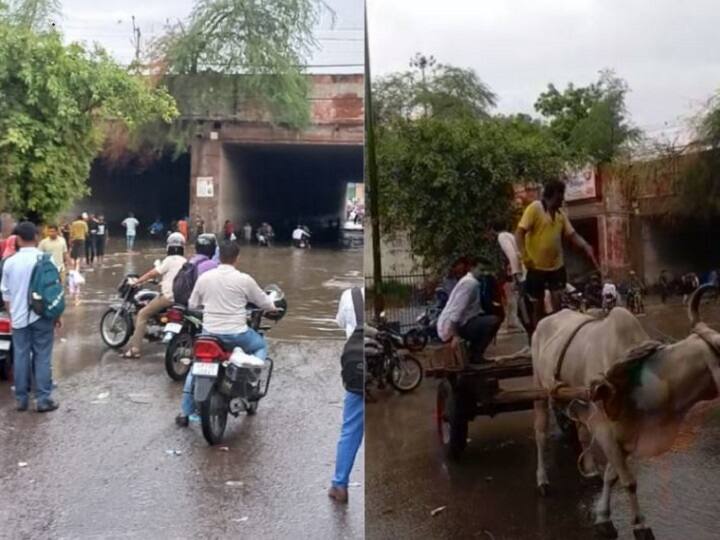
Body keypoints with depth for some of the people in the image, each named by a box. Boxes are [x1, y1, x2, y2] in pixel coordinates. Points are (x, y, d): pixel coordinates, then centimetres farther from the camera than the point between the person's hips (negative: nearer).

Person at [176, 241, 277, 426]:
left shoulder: (204, 277, 1)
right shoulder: (244, 279, -7)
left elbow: (192, 305, 13)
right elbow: (264, 302, 5)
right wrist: (273, 306, 28)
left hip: (209, 333, 3)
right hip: (236, 333, -3)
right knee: (261, 346, 25)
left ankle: (185, 413, 21)